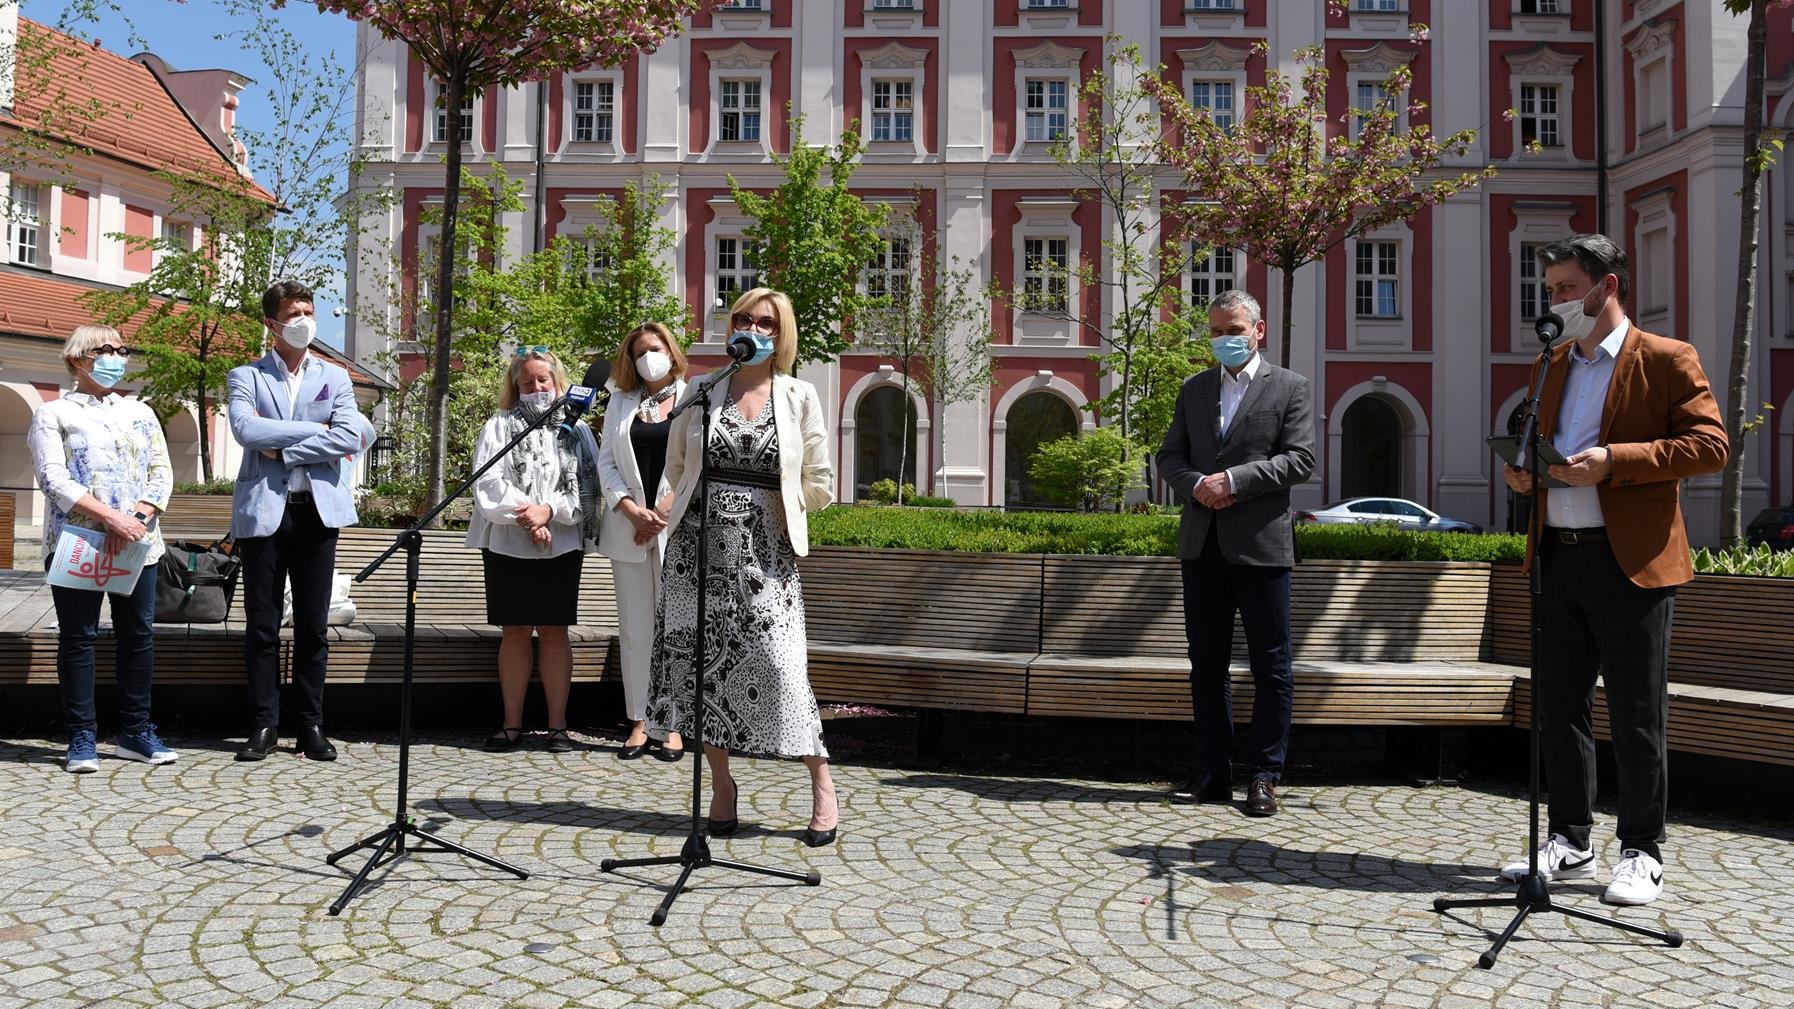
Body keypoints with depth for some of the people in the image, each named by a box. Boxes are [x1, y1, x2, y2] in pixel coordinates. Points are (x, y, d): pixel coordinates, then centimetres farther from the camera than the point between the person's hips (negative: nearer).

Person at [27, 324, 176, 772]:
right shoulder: (54, 413, 4)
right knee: (77, 638, 0)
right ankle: (82, 738, 7)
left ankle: (135, 730, 13)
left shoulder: (140, 412, 15)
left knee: (139, 634, 4)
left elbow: (162, 472, 7)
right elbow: (53, 479, -8)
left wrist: (137, 517, -11)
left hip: (137, 542, 4)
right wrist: (110, 517, -19)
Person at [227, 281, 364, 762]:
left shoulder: (334, 377, 11)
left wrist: (282, 448, -10)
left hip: (317, 509, 1)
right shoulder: (247, 377, 6)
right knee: (261, 625, 3)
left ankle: (312, 726, 12)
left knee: (313, 625, 5)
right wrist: (315, 430, -10)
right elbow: (246, 430, -13)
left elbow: (349, 437, -5)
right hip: (262, 510, -1)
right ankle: (263, 726, 12)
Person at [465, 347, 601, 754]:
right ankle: (512, 724, 10)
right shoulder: (499, 426, 8)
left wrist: (548, 511, -13)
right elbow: (488, 482, -3)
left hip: (562, 545, 0)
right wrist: (525, 515, -14)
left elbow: (587, 487, 0)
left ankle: (557, 724, 7)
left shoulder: (577, 430, 8)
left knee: (554, 631, 2)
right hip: (507, 543, 0)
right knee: (515, 632, 3)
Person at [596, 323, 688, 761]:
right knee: (634, 630, 4)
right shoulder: (621, 401, 15)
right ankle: (639, 723, 10)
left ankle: (673, 726, 5)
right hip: (627, 529, 3)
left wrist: (664, 513, -9)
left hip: (677, 529, -3)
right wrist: (632, 509, -6)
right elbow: (607, 462, 9)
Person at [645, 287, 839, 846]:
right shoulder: (701, 392, 9)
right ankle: (721, 785, 17)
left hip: (763, 549, -2)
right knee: (702, 661, 2)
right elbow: (676, 469, 22)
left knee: (780, 664, -11)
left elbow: (820, 486, 7)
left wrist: (765, 500, 5)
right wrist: (703, 500, 10)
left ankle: (822, 787, 3)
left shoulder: (799, 397, 5)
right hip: (699, 544, 2)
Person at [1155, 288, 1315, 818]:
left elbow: (1300, 459, -7)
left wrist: (1234, 481, -16)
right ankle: (1212, 773, 17)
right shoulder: (1194, 389, 16)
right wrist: (1195, 484, -9)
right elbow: (1169, 455, 12)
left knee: (1271, 667, 1)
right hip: (1202, 545, 4)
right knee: (1206, 664, 9)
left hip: (1261, 543, -4)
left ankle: (1263, 777, 9)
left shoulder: (1289, 387, 3)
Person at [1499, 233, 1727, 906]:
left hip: (1630, 560, -6)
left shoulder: (1667, 360, -1)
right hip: (1558, 555, 6)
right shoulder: (1550, 367, 17)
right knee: (1558, 708, 10)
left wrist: (1614, 460, -20)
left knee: (1636, 717, 1)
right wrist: (1521, 469, 4)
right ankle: (1570, 843, 22)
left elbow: (1709, 443, -10)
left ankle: (1642, 854, 14)